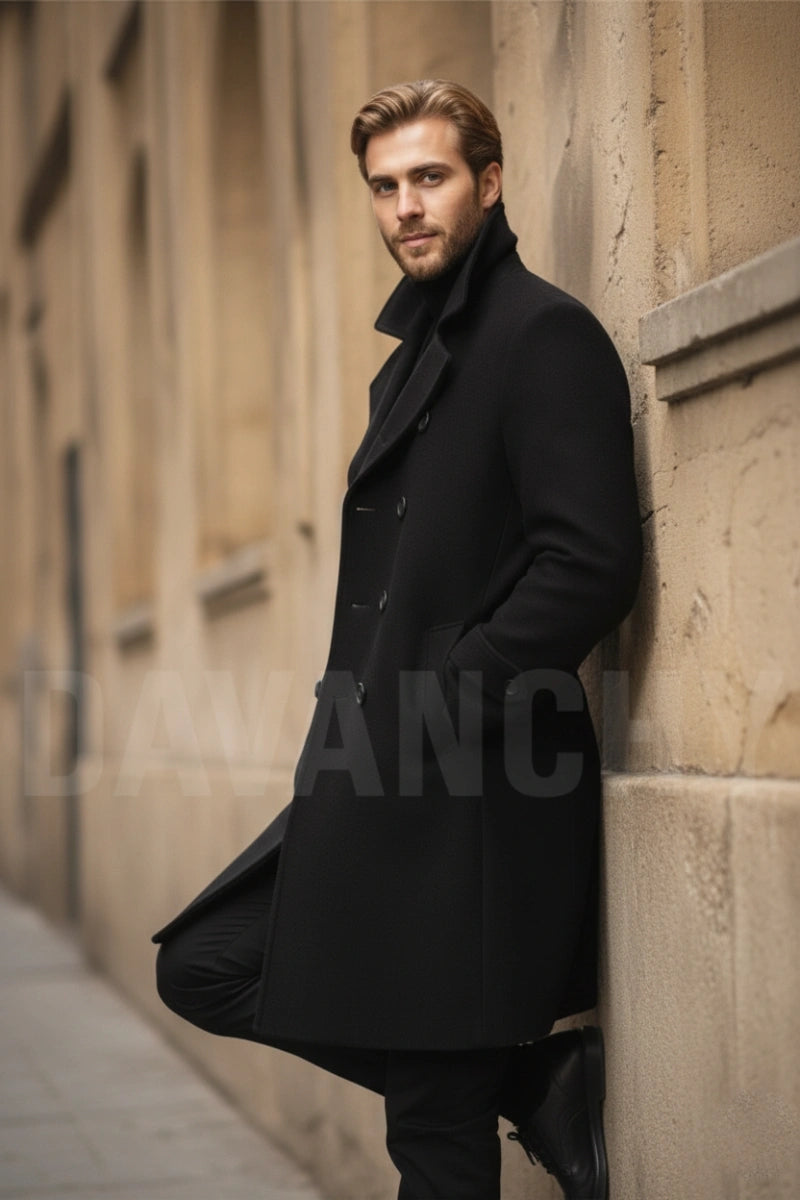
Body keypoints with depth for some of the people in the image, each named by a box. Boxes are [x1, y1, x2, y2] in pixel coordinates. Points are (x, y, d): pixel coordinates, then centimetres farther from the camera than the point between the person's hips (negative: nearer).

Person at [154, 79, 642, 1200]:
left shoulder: (547, 335, -10)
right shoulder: (413, 358, 19)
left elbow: (592, 561, -20)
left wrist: (446, 706, -18)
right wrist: (360, 716, 12)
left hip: (474, 800, -10)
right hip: (378, 789, 10)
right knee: (204, 968, 11)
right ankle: (543, 1086, 9)